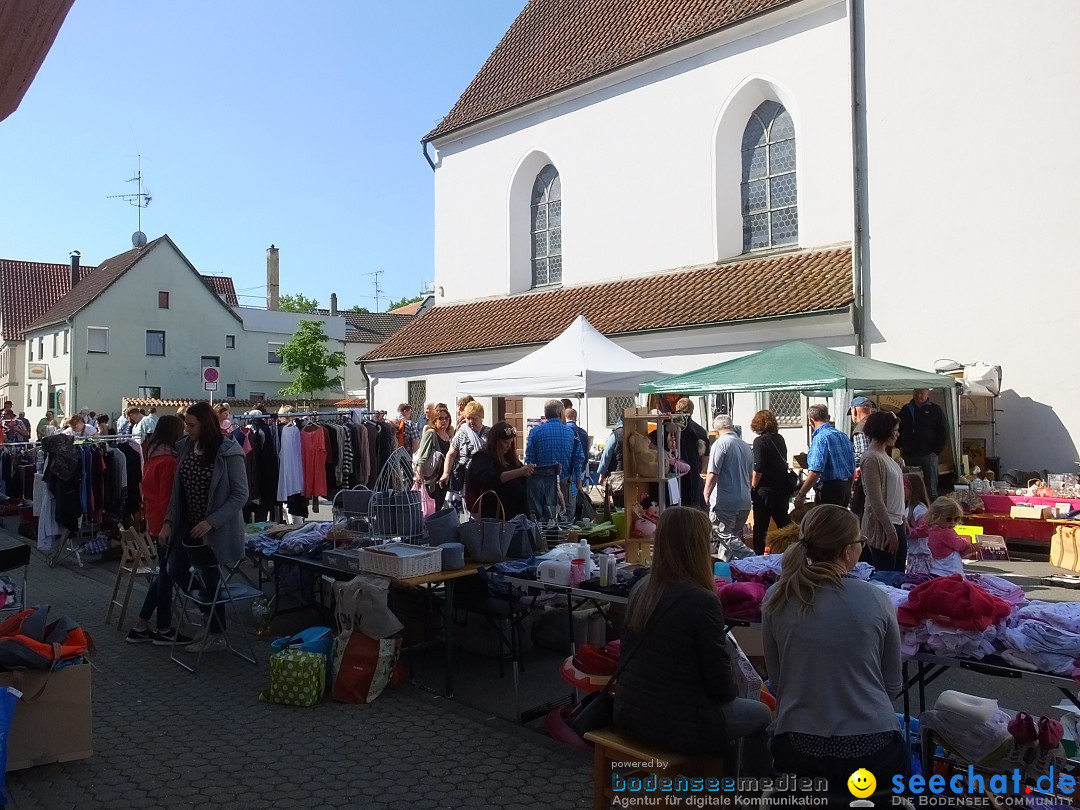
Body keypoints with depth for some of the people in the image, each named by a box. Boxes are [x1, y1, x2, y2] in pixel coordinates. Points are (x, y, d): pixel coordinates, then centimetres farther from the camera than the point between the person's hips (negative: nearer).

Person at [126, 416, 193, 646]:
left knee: (163, 573, 17)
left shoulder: (151, 455, 8)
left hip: (154, 521, 9)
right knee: (167, 574, 3)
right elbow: (168, 497, -19)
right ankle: (164, 631, 14)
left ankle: (140, 628, 21)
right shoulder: (168, 460, -19)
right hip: (166, 523, -9)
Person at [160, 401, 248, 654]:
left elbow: (240, 494, -16)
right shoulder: (185, 448, 1)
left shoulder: (228, 452, -17)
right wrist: (168, 521, -2)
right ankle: (210, 617, 28)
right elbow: (177, 489, 7)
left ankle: (215, 635, 21)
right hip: (188, 525, 6)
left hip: (216, 529, -6)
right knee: (176, 570, 7)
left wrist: (211, 522, -22)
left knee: (210, 579, 2)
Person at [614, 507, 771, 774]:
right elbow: (720, 684, -14)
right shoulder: (702, 602, -21)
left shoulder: (641, 590, 0)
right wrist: (733, 691, 10)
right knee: (761, 714, 19)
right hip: (677, 725, -7)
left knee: (734, 705, 31)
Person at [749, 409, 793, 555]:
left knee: (760, 526, 2)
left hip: (765, 489, -7)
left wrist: (753, 488, -8)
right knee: (783, 521, 14)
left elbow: (758, 469, -18)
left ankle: (758, 554, 7)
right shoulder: (780, 439, 7)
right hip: (782, 487, 7)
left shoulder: (760, 441, -13)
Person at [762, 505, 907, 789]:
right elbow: (893, 685, 6)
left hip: (798, 751, 0)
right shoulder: (876, 600, -7)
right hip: (872, 750, 0)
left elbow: (776, 680, 5)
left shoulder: (776, 599, -4)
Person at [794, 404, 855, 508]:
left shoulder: (820, 438, -14)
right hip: (845, 487, 9)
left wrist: (801, 494, -19)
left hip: (829, 488, -9)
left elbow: (815, 471, -23)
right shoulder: (843, 436, 11)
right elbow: (852, 470, 17)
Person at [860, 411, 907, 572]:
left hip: (896, 523, 9)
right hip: (882, 528, -9)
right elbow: (875, 500, -19)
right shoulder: (871, 458, -16)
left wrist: (903, 522, 16)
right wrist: (889, 530, -19)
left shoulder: (884, 455, 12)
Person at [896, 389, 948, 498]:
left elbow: (943, 433, 3)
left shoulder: (935, 410, 2)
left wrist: (936, 452, -4)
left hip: (928, 456, -3)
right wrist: (900, 447, 8)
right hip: (908, 456, 3)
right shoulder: (905, 410, 11)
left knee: (931, 490, -1)